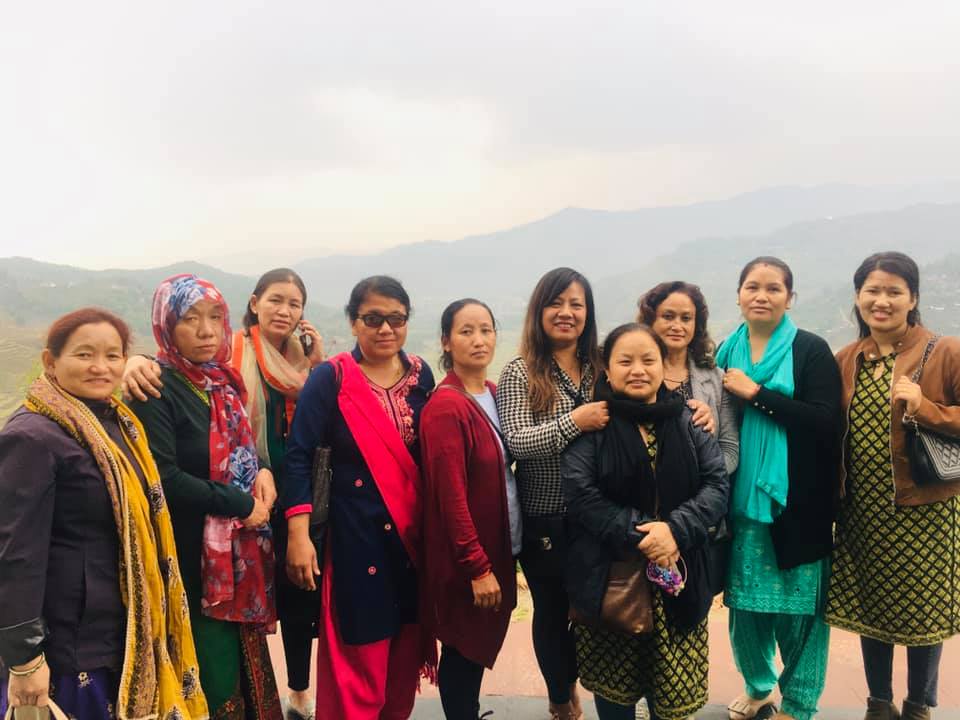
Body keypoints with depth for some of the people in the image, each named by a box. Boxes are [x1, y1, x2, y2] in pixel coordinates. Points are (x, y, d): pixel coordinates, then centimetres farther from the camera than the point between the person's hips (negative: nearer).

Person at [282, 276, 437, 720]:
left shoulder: (421, 375, 4)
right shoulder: (331, 378, -9)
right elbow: (299, 455, -11)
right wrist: (298, 535, -17)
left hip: (415, 531, 5)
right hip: (356, 534, -4)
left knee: (407, 651, 14)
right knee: (359, 660, 2)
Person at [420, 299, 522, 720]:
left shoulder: (495, 395, 7)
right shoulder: (445, 407, -19)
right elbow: (451, 493, -21)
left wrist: (492, 559, 9)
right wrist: (477, 566, -20)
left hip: (497, 547, 8)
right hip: (466, 558, -8)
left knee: (480, 649, 18)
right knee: (464, 653, 6)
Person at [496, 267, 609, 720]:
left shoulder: (600, 367, 6)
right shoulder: (520, 373, -6)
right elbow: (516, 441, -16)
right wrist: (575, 421, -24)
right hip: (544, 520, -3)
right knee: (552, 612, 12)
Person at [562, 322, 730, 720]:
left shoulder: (688, 422, 6)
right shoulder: (592, 426, -3)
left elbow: (717, 484, 0)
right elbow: (581, 494, -12)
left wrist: (676, 530, -16)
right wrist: (639, 536, -19)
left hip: (678, 577, 2)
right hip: (609, 578, -2)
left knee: (674, 687, 6)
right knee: (614, 686, 10)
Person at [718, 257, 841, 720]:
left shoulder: (811, 351, -3)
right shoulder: (726, 352, 9)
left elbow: (826, 422, -14)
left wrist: (756, 393, -16)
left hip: (796, 501, -4)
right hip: (741, 500, 4)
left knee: (797, 605, 4)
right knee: (744, 602, 12)